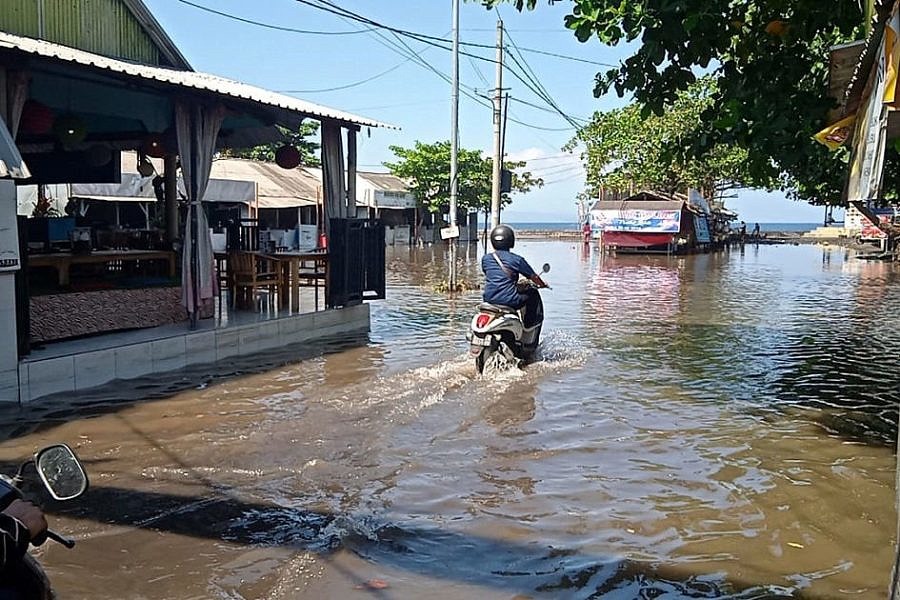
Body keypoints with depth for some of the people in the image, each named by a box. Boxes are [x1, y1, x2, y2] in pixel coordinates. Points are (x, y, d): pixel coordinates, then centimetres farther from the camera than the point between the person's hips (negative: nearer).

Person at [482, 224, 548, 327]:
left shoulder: (485, 258, 6)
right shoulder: (516, 259, -6)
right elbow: (534, 277, 5)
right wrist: (543, 284, 29)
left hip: (489, 299, 4)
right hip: (509, 301, -4)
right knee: (533, 293, 19)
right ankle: (529, 324, 22)